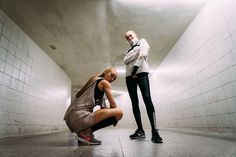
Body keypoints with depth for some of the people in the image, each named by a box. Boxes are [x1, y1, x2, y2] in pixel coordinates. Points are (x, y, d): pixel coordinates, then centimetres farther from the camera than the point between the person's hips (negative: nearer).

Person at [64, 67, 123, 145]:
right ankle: (86, 132, -10)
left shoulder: (94, 81, 28)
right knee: (119, 112, -13)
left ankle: (84, 132, 13)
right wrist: (114, 119, 18)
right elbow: (113, 104, 2)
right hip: (79, 117, -10)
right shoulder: (104, 82, 3)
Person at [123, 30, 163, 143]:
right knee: (134, 102, -1)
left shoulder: (142, 42, 15)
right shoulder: (129, 50, 29)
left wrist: (135, 70, -11)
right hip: (129, 76, 6)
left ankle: (154, 131, -20)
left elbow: (143, 55, -4)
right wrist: (135, 53, -3)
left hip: (141, 72, -6)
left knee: (147, 99, -19)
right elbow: (125, 61, 8)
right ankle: (140, 130, 3)